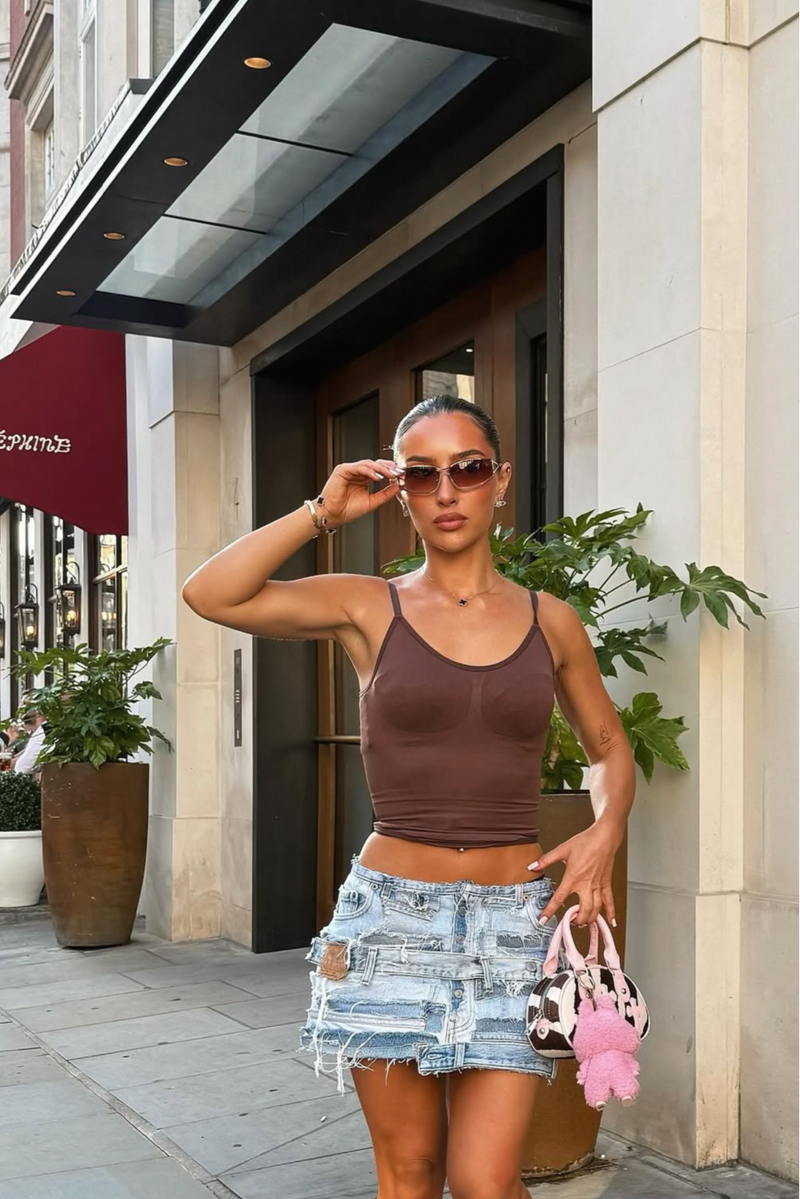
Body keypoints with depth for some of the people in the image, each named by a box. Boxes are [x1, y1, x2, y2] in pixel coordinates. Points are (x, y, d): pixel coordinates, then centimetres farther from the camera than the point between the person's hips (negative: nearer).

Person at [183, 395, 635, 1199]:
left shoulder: (551, 622, 6)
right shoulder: (368, 608, 1)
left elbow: (609, 750, 17)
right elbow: (210, 594, -12)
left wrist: (604, 833, -2)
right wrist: (324, 512, -7)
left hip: (514, 921, 1)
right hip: (393, 916, 0)